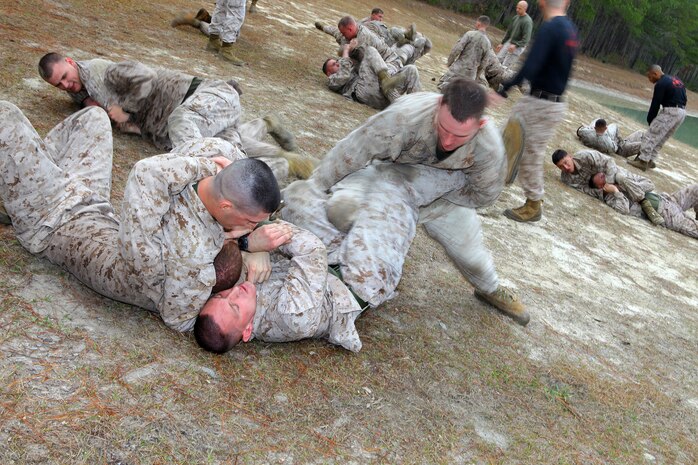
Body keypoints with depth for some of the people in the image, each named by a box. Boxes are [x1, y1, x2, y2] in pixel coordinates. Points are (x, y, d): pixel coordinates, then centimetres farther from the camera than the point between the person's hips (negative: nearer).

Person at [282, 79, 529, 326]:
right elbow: (353, 150, -34)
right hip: (393, 176, -2)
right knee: (341, 208, -30)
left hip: (445, 191, 2)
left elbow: (483, 194, -13)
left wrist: (434, 191, -17)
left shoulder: (489, 147, -32)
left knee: (469, 247, 10)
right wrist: (313, 189, -29)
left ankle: (491, 290, 42)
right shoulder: (408, 113, -42)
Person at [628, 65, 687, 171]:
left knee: (651, 135, -5)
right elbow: (684, 98, 18)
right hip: (682, 112, 9)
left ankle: (642, 161, -8)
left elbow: (655, 104, -9)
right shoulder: (676, 79, 18)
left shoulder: (661, 84, -9)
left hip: (670, 111, -9)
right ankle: (651, 160, 18)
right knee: (661, 138, 17)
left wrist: (650, 120, 2)